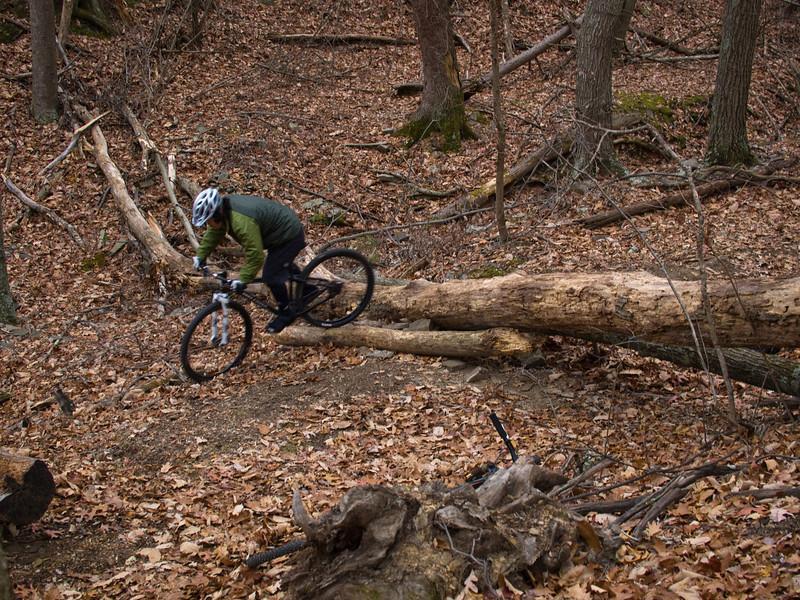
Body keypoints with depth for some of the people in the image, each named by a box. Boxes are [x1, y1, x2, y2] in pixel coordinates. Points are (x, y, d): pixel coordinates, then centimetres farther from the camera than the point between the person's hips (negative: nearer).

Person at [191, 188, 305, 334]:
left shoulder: (242, 222, -38)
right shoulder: (222, 209, -9)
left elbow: (254, 254, -37)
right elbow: (213, 233, 6)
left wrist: (243, 279, -35)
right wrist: (201, 256, 3)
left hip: (289, 236, -10)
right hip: (282, 228, 10)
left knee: (271, 276, -9)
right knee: (283, 265, 32)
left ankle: (285, 314, 11)